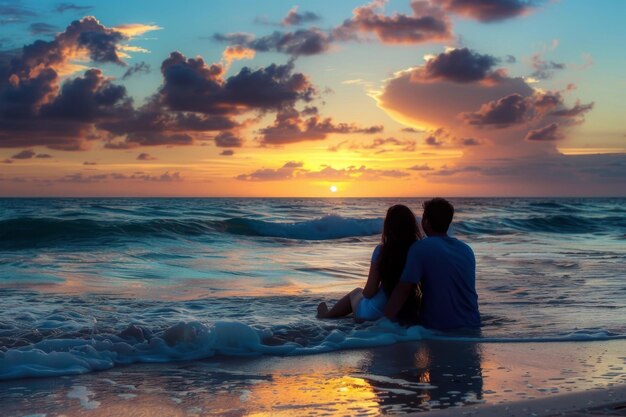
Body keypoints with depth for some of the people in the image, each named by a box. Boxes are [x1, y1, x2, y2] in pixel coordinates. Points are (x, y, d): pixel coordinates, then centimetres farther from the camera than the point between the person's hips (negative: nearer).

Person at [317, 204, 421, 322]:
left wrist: (364, 291, 10)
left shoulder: (381, 251, -16)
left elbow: (369, 292, -13)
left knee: (356, 292, 32)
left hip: (376, 315, -3)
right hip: (408, 314, 3)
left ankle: (326, 315, 52)